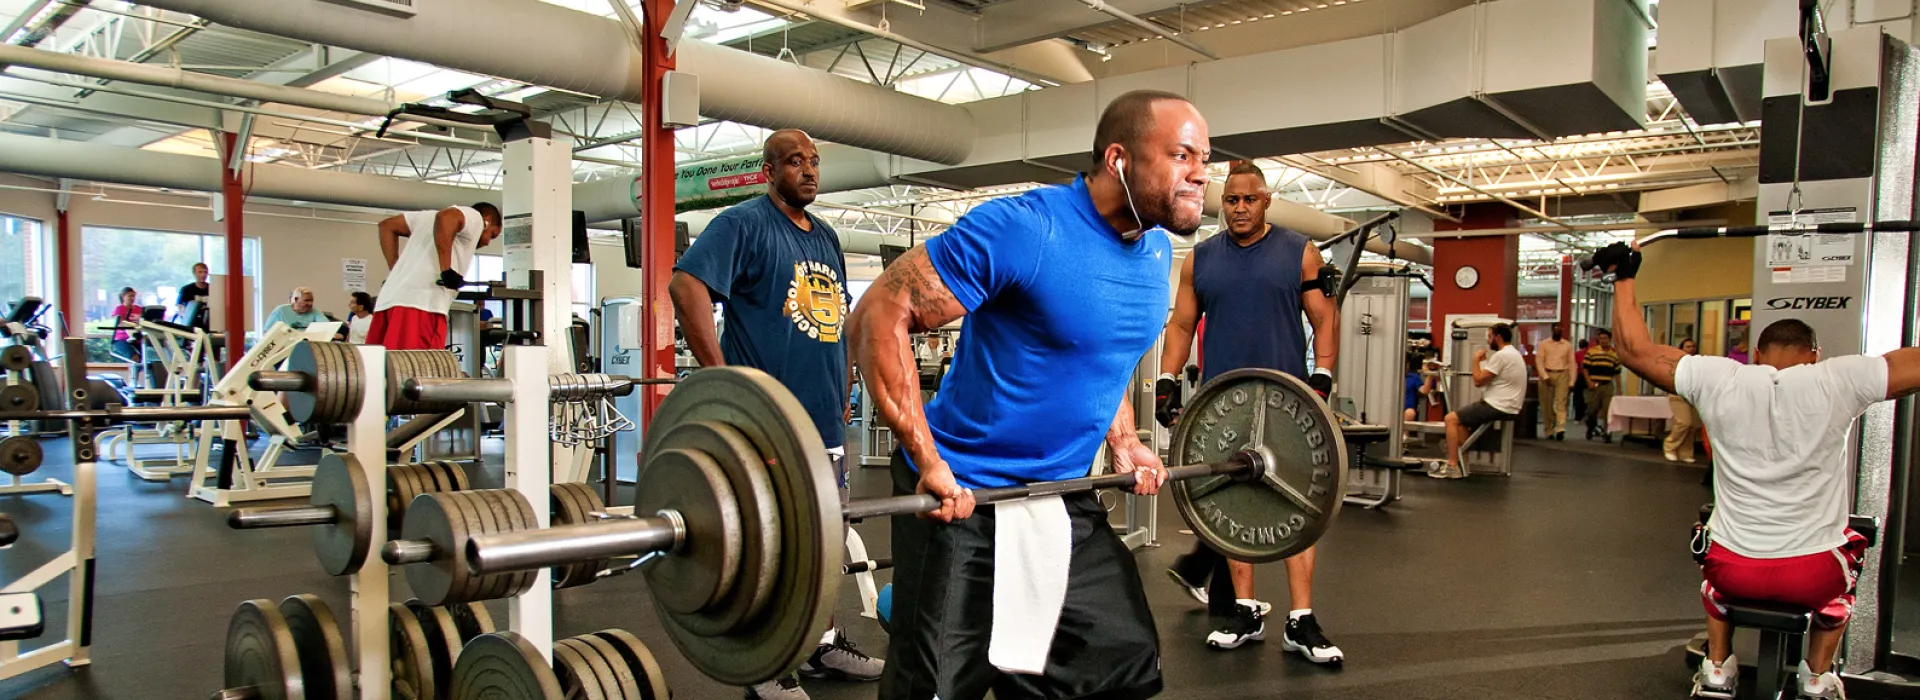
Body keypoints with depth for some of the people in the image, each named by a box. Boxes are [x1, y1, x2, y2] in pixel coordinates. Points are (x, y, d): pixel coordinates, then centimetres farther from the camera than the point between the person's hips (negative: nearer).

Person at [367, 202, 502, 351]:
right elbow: (445, 217, -14)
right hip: (422, 304, -8)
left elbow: (387, 225, 32)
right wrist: (447, 271, -14)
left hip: (389, 300, 8)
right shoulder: (475, 218, 8)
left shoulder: (430, 216, 33)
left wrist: (396, 271, 24)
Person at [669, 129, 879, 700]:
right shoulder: (744, 223, -7)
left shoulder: (826, 237, 17)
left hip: (824, 417, 8)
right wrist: (721, 378, -23)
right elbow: (686, 284, -20)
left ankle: (824, 643, 30)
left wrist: (842, 393, 19)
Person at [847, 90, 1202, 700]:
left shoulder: (1157, 252, 3)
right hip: (961, 500, -7)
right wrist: (929, 463, -25)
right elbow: (881, 314, -21)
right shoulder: (1023, 230, -22)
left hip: (1066, 501, 8)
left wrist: (1123, 442, 8)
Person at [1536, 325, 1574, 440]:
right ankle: (1548, 431, 10)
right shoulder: (1543, 344, 6)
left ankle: (1560, 429, -23)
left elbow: (1571, 363, 9)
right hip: (1547, 374, 0)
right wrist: (1545, 376, -11)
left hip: (1562, 375, 0)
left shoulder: (1568, 345, 11)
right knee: (1547, 405, 3)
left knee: (1561, 403, -12)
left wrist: (1571, 381, 3)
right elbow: (1539, 361, 0)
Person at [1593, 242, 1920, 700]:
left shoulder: (1719, 381, -6)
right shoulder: (1838, 382, -9)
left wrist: (1624, 278, 9)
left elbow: (1635, 349, -1)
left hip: (1735, 572, 0)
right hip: (1813, 577, 0)